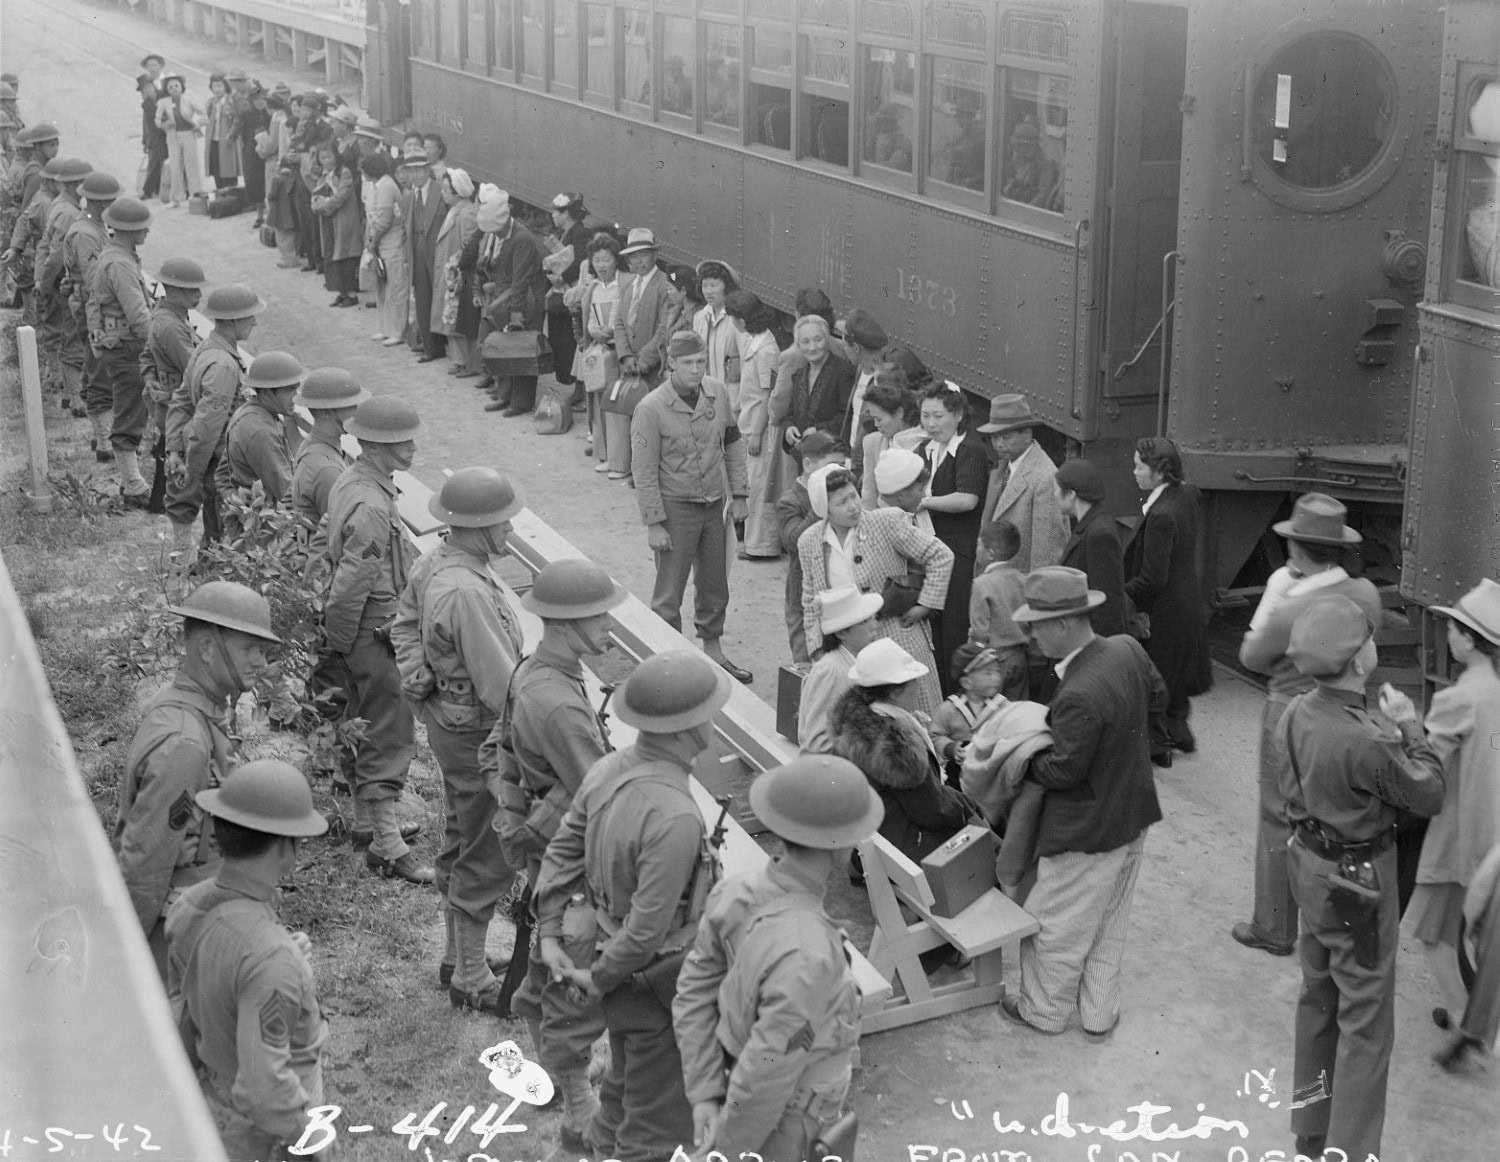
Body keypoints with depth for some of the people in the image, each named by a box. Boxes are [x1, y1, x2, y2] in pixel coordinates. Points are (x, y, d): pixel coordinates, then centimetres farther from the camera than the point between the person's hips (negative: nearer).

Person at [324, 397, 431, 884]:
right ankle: (388, 847, 0)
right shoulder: (371, 506, -27)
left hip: (362, 630, 10)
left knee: (367, 730, 22)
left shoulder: (351, 480, 6)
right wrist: (344, 639, -13)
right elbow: (351, 585, -27)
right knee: (391, 738, -4)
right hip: (376, 633, -10)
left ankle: (367, 818, 36)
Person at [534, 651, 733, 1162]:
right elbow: (649, 925, -29)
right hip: (655, 982, -9)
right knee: (660, 1118, 11)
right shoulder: (674, 818, -34)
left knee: (626, 1085, 30)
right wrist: (600, 979, -14)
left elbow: (562, 849, 3)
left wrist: (550, 934, 7)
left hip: (603, 942, 9)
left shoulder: (609, 769, -7)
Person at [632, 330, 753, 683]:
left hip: (714, 505, 5)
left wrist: (738, 494, 9)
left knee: (714, 585, 18)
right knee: (669, 594, 1)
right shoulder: (651, 408, -17)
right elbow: (644, 471, -14)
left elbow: (733, 443, 11)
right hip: (675, 508, -5)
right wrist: (654, 523, -15)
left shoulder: (718, 393, -2)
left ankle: (712, 651, 34)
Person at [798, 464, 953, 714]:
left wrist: (925, 605, -6)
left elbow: (941, 556, -3)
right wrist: (816, 645, 9)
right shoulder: (809, 542, 2)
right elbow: (811, 601, 16)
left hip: (898, 639, -2)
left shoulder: (886, 522, -9)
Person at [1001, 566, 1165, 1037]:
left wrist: (1020, 761, -9)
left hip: (1086, 832, -8)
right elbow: (1157, 696, 10)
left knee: (1056, 928, 15)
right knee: (1110, 922, 24)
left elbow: (1064, 770, -25)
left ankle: (1044, 1010, 33)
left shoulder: (1079, 696, -34)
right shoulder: (1128, 651, -10)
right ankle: (1100, 1012, 37)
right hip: (1133, 820, 8)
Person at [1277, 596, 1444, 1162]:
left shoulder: (1296, 713, -8)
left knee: (1318, 998, 23)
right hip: (1358, 881, -8)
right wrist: (1410, 727, -6)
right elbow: (1428, 796, -17)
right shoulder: (1368, 741, -32)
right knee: (1365, 1022, 6)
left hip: (1310, 864, 8)